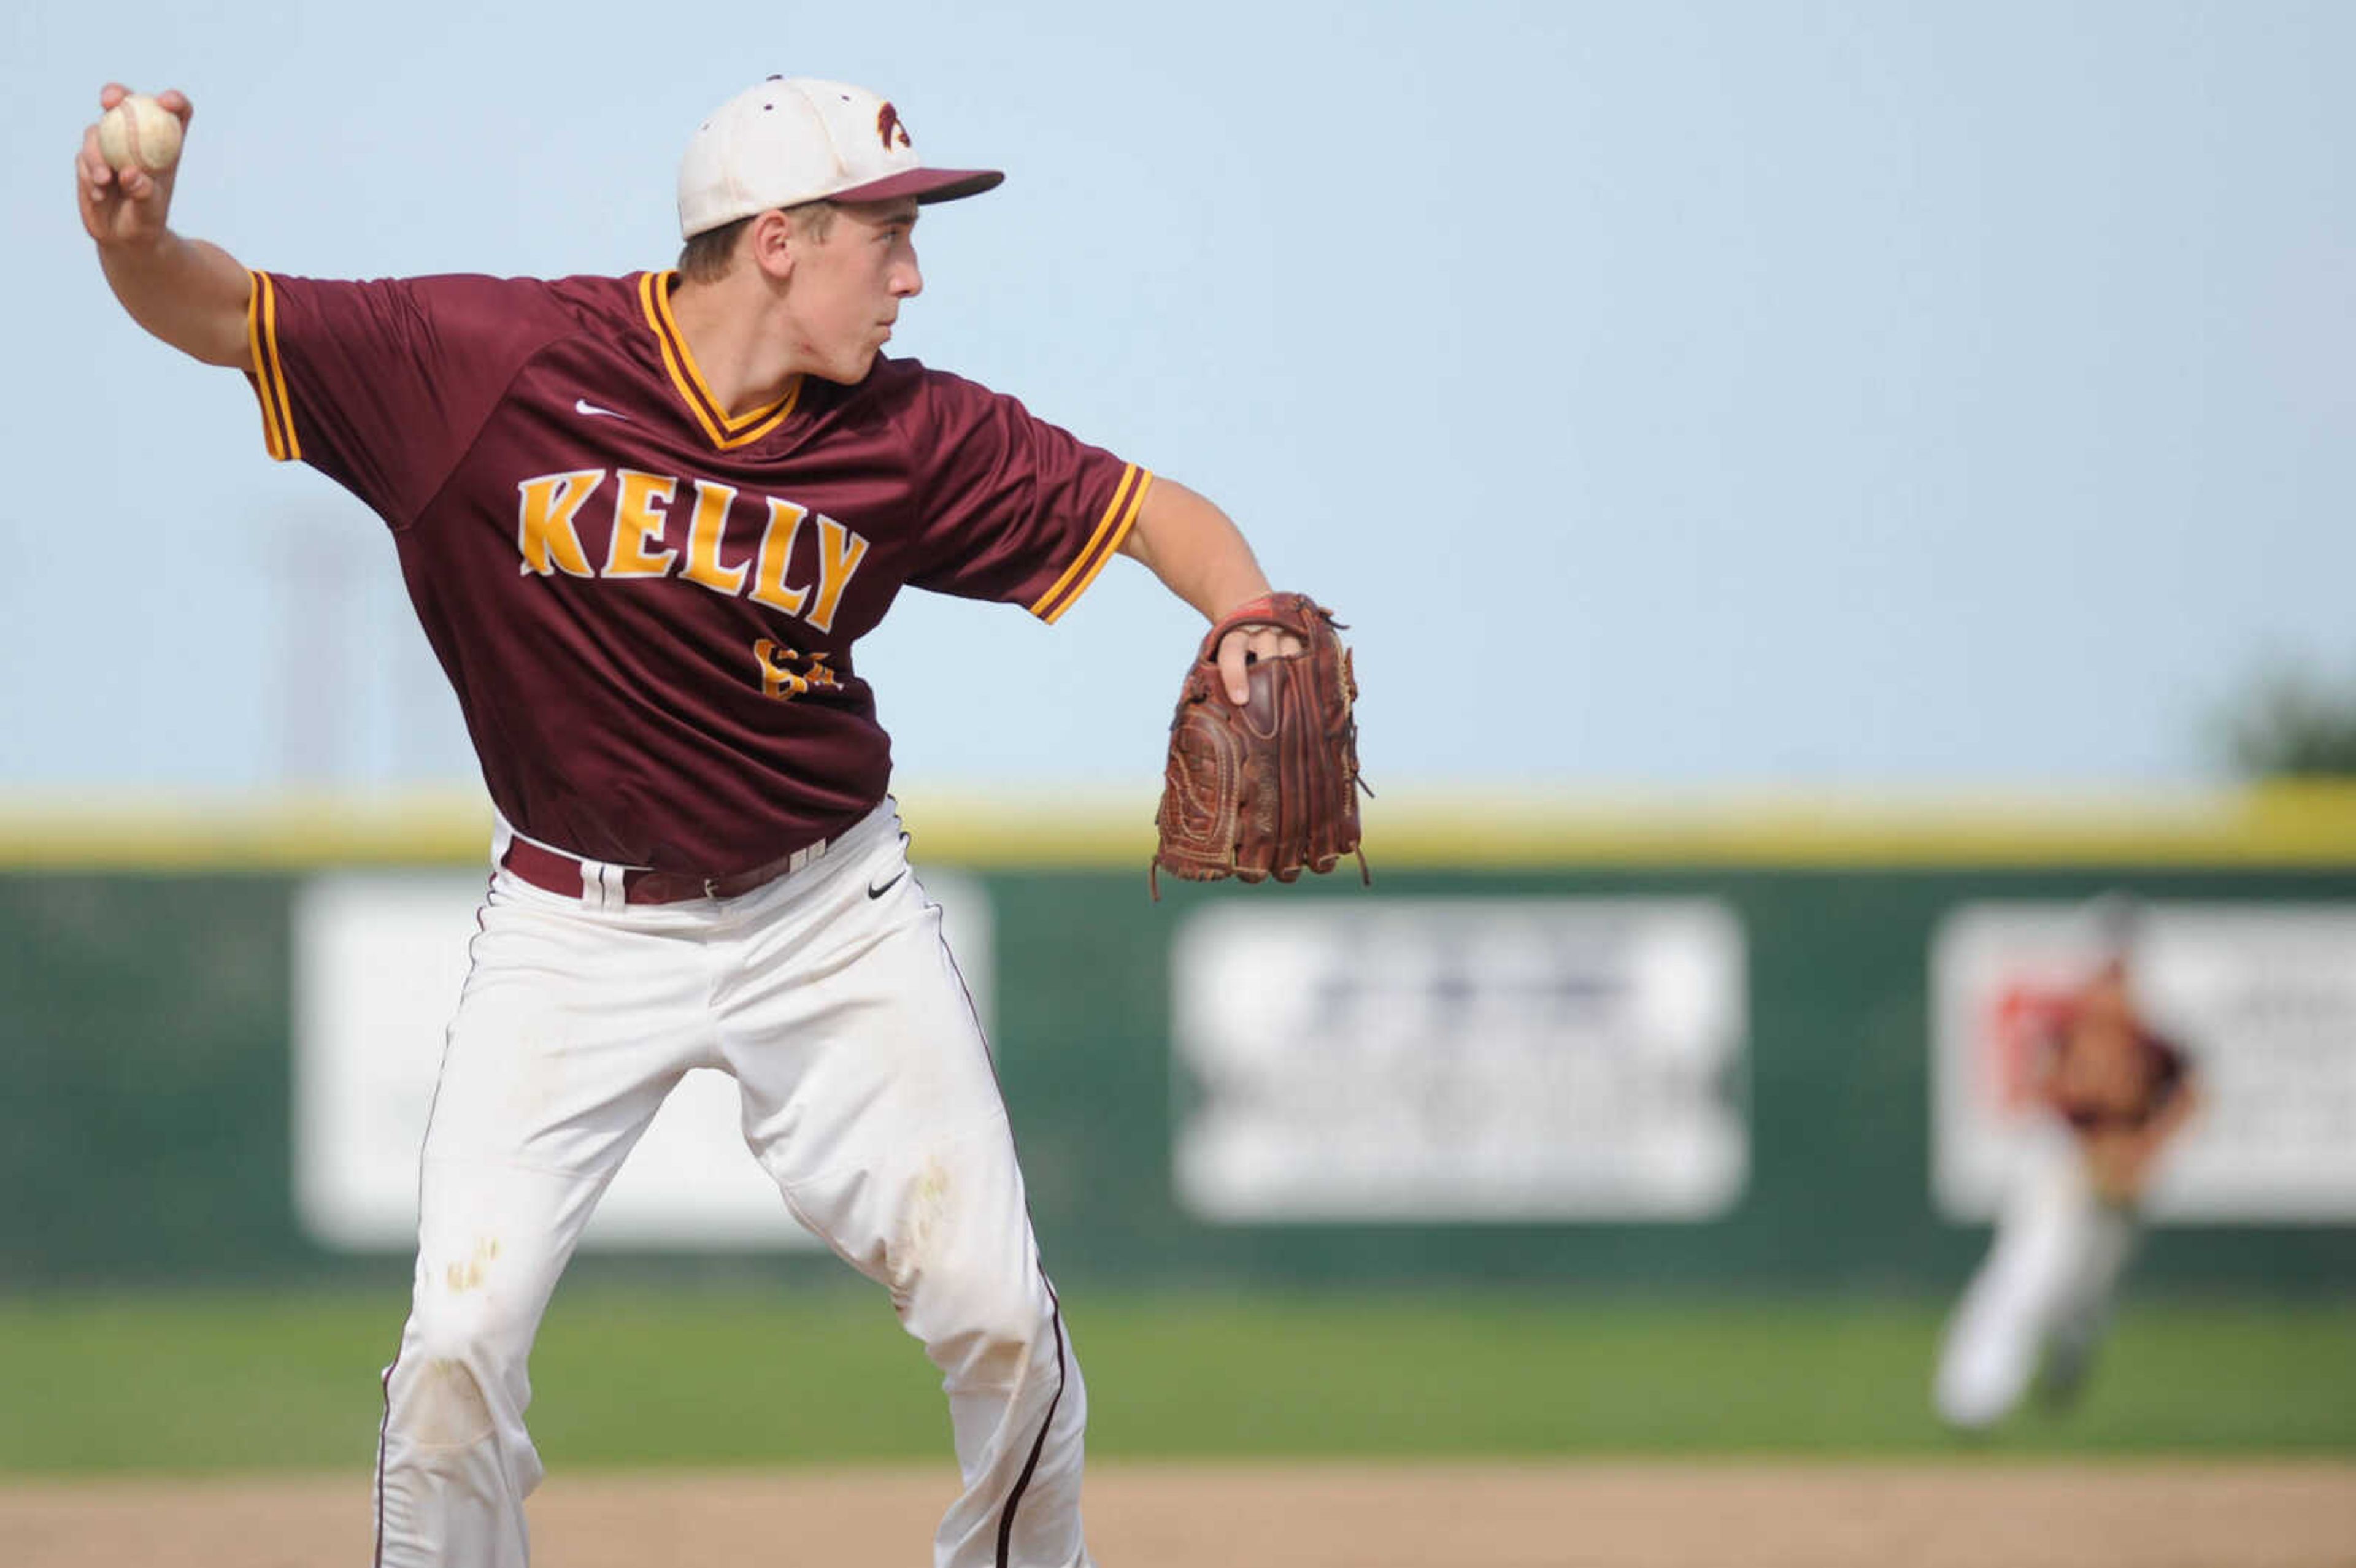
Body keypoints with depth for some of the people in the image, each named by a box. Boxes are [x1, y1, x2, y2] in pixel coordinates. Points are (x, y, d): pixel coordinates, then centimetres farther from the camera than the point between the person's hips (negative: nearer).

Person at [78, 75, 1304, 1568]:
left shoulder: (909, 434, -8)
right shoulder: (495, 359, -16)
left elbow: (1153, 512, -1)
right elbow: (224, 316, -14)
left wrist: (1251, 627, -22)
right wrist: (137, 241, -37)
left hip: (832, 916, 2)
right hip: (577, 929, -2)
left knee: (997, 1318, -2)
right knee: (461, 1342, -11)